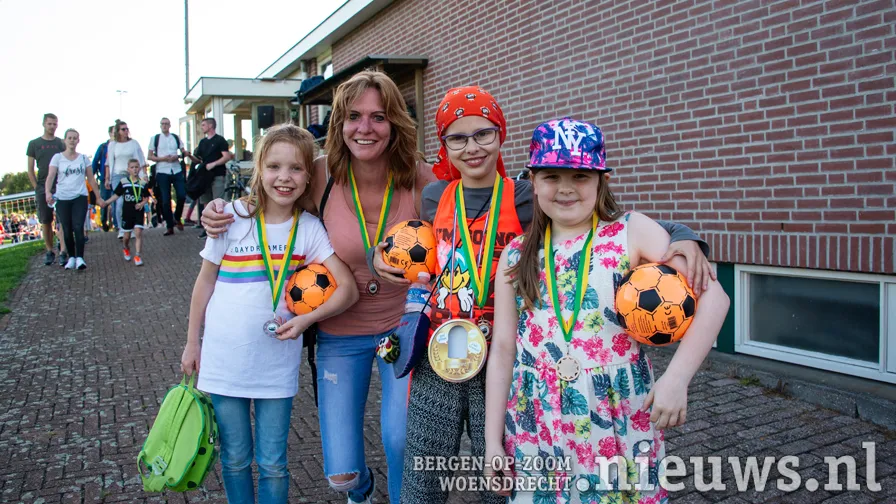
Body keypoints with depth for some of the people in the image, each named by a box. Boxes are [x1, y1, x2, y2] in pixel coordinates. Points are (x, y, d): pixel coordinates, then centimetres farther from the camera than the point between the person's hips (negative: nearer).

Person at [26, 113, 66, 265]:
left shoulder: (61, 144, 7)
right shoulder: (34, 144, 7)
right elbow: (30, 170, 7)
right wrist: (37, 188, 0)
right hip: (42, 188, 1)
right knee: (46, 221, 5)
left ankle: (62, 252, -7)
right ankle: (49, 251, 14)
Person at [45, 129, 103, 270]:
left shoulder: (83, 158, 9)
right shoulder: (57, 157, 2)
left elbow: (91, 179, 13)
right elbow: (50, 177, -8)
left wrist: (99, 197, 11)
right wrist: (48, 192, -26)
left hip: (80, 197, 0)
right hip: (62, 198, 0)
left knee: (78, 227, -12)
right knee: (67, 230, 4)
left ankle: (80, 258, -12)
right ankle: (71, 257, 15)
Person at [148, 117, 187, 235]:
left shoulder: (176, 137, 10)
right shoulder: (155, 138, 5)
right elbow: (150, 156, 4)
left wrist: (177, 157, -9)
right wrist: (162, 158, -13)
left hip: (177, 171, 1)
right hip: (162, 172, -1)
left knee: (182, 195, -6)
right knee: (165, 200, 0)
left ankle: (176, 218, 20)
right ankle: (170, 227, 7)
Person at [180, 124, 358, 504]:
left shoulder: (309, 228, -6)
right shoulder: (232, 217, -8)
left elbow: (348, 288, -9)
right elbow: (205, 281, 3)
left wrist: (307, 318, -22)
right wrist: (192, 342, 7)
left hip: (277, 365, 0)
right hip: (224, 360, 0)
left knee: (273, 464, 10)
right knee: (235, 459, 15)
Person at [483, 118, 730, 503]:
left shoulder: (633, 232, -5)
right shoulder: (516, 255, 3)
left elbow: (712, 298, -10)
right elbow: (503, 349, 3)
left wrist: (676, 378, -21)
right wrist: (493, 440, 2)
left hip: (620, 425, -2)